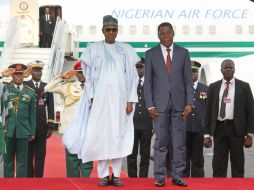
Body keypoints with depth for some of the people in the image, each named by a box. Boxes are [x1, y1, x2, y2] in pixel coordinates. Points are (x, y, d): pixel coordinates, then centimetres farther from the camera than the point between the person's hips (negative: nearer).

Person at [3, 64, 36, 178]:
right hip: (8, 130, -1)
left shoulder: (30, 92, 8)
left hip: (23, 131, 1)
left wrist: (32, 132, 8)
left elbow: (32, 114, 10)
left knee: (22, 161, 4)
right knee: (8, 159, 5)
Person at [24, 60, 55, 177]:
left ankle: (39, 178, 8)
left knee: (41, 155, 3)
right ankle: (29, 178, 6)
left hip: (42, 126, 2)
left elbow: (50, 108, 9)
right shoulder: (24, 85, 2)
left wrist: (50, 126, 2)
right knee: (28, 154, 1)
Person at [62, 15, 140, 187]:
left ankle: (116, 174, 2)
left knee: (119, 134, -2)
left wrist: (131, 100, -2)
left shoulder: (126, 50, 9)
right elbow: (88, 76, 6)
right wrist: (91, 98, -4)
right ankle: (104, 174, 1)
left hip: (120, 97, 1)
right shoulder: (93, 49, 8)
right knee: (100, 133, -4)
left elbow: (133, 76, 7)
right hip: (100, 96, -1)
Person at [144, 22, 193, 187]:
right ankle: (160, 177, 6)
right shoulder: (151, 54, 4)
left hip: (179, 103, 1)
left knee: (180, 143, 3)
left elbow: (188, 80, 6)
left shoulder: (183, 53, 7)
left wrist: (189, 103, -3)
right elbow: (148, 81, 3)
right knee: (161, 143, 1)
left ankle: (178, 176, 9)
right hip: (160, 104, -1)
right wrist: (150, 105, -5)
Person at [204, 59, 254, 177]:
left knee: (237, 164, 4)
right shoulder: (214, 87, 7)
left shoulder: (244, 86, 2)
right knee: (218, 164, 3)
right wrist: (207, 134, 2)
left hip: (236, 128, -1)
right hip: (219, 128, 2)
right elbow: (208, 111, 7)